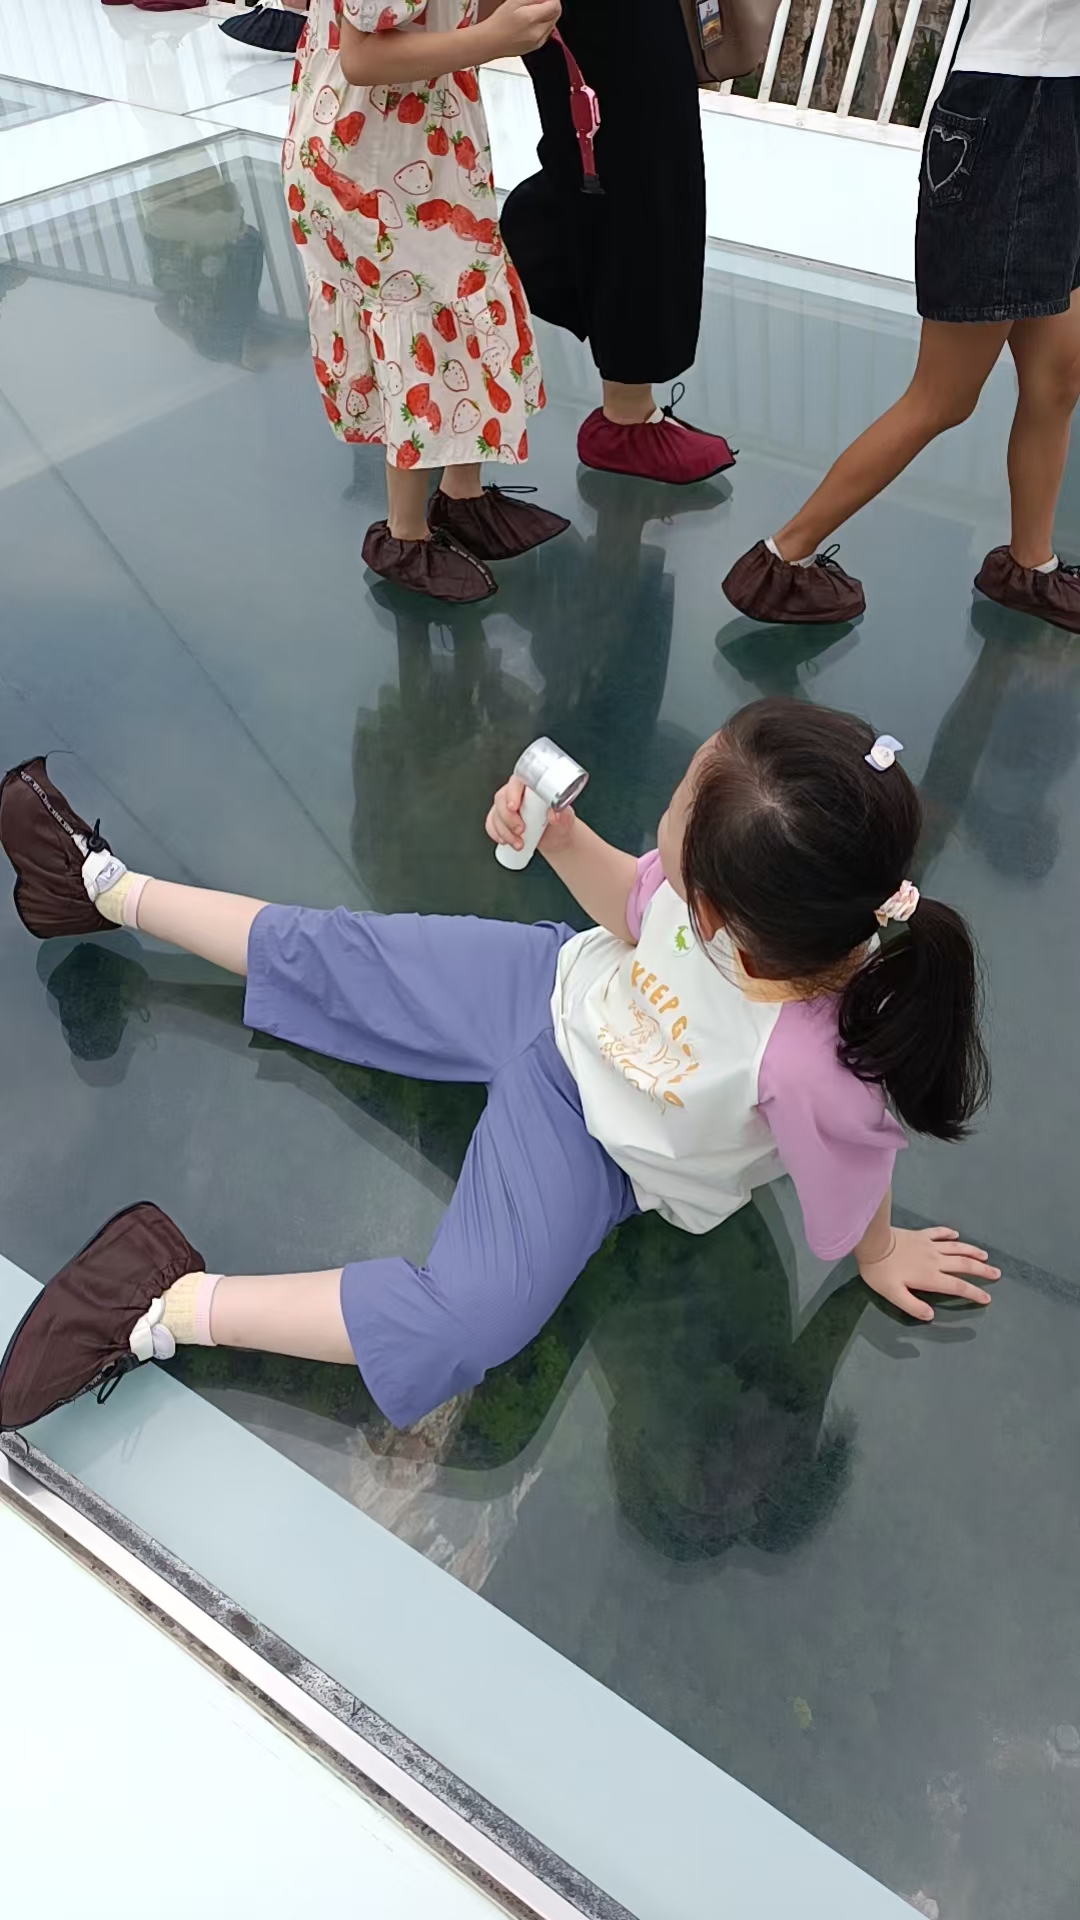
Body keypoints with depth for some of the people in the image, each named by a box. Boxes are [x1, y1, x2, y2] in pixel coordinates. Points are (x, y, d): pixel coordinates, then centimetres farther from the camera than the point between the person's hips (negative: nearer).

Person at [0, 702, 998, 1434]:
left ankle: (173, 1306, -12)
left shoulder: (811, 1066, -43)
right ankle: (110, 889, 35)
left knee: (465, 1325, -26)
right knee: (325, 958, 11)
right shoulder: (726, 889, -29)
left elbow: (853, 1204, -22)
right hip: (558, 986, 5)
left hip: (591, 1148, -4)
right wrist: (558, 834, -22)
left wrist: (880, 1251, 0)